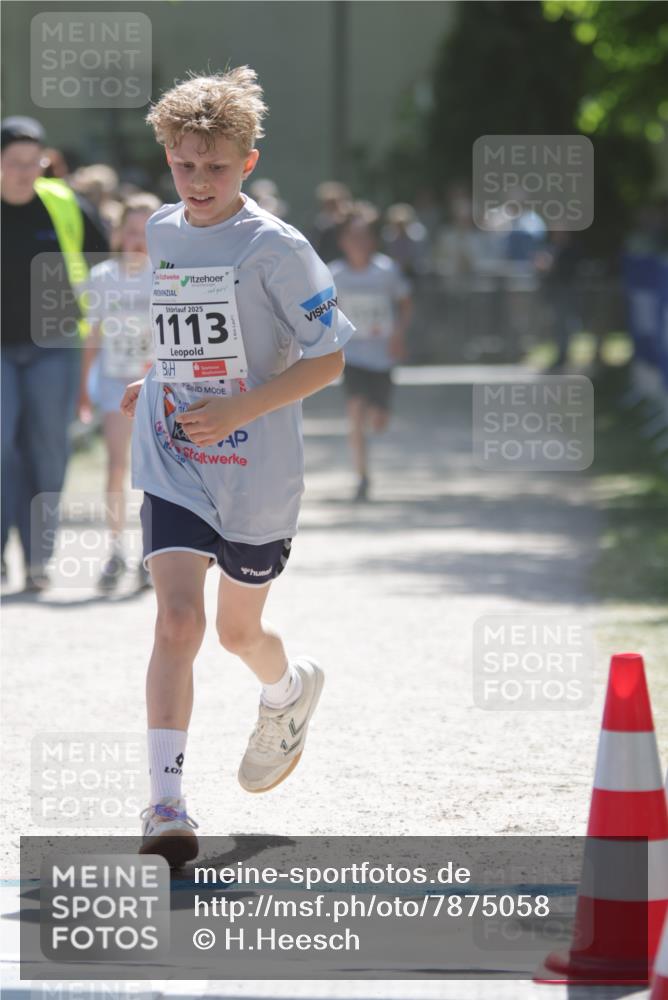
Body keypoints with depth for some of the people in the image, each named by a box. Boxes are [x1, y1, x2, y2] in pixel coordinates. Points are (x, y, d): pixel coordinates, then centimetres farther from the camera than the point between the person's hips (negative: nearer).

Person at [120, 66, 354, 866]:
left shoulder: (274, 248, -12)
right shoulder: (155, 236, 5)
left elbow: (329, 358, -13)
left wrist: (237, 410, -21)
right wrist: (150, 385, 12)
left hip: (258, 474, -3)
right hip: (172, 467, 3)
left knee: (238, 630, 14)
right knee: (177, 621, -14)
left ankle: (290, 690, 51)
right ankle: (166, 806, -17)